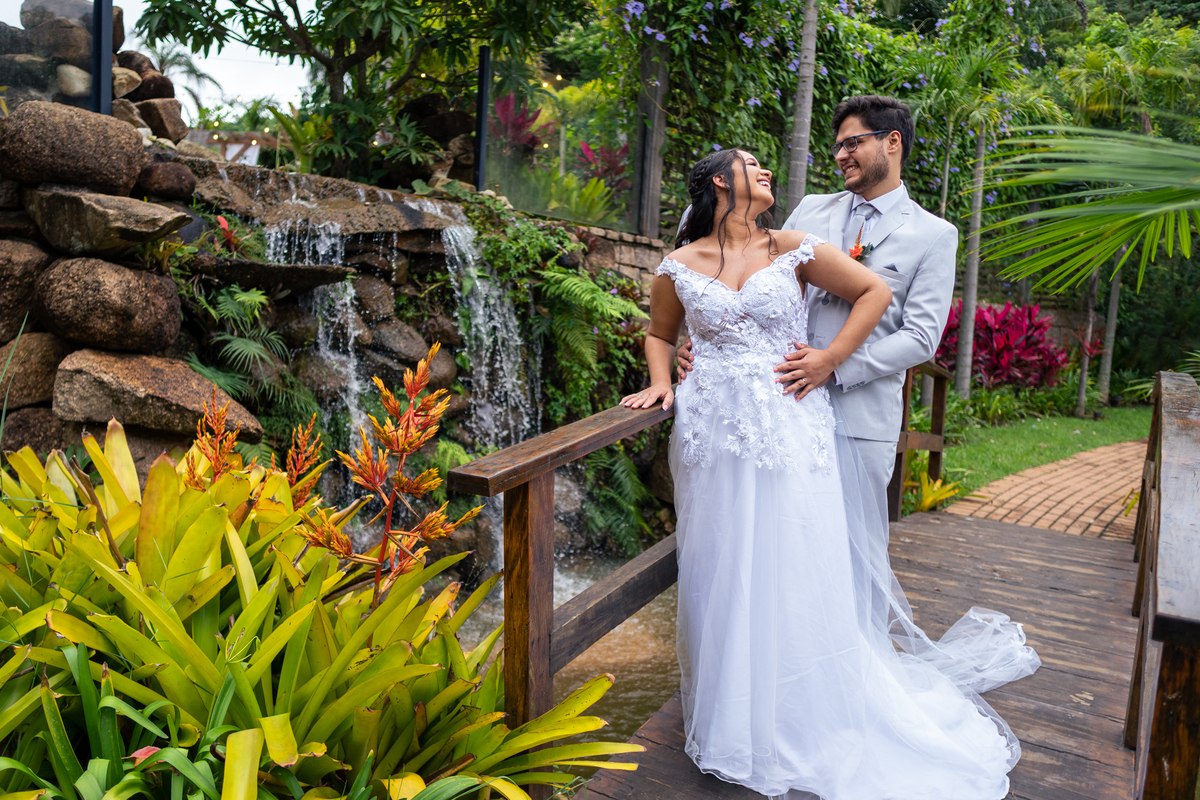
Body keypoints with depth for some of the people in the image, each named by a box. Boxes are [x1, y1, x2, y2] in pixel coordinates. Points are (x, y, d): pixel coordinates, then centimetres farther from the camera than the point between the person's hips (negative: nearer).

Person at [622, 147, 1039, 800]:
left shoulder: (792, 249, 2)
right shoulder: (680, 267, 5)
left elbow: (876, 291, 7)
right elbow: (660, 333, 19)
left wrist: (830, 357, 0)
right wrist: (660, 381, 2)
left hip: (790, 432, -1)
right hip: (713, 434, 1)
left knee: (798, 573, 2)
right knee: (721, 572, 8)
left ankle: (806, 727, 22)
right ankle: (730, 715, 27)